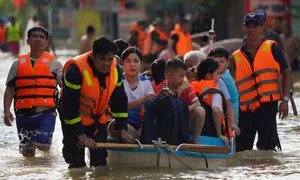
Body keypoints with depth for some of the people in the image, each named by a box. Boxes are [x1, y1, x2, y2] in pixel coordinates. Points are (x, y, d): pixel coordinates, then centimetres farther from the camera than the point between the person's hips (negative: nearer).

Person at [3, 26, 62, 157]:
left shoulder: (53, 64, 5)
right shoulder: (18, 64, 11)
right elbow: (10, 89, 9)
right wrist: (7, 111, -2)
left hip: (46, 113, -2)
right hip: (23, 113, 2)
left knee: (42, 146, -16)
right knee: (27, 151, 5)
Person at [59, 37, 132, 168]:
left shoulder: (116, 70, -11)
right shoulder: (75, 70, -30)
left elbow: (120, 101, 2)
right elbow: (69, 106, -28)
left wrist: (122, 130, -4)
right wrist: (81, 135, -26)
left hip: (100, 119, 5)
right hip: (74, 120, -5)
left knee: (100, 160, 1)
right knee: (76, 162, -4)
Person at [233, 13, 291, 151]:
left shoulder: (272, 49, 4)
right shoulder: (236, 57, 11)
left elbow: (286, 74, 6)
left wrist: (285, 100, -4)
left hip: (267, 107, -3)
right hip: (245, 109, 3)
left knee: (267, 149, -8)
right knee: (240, 150, 3)